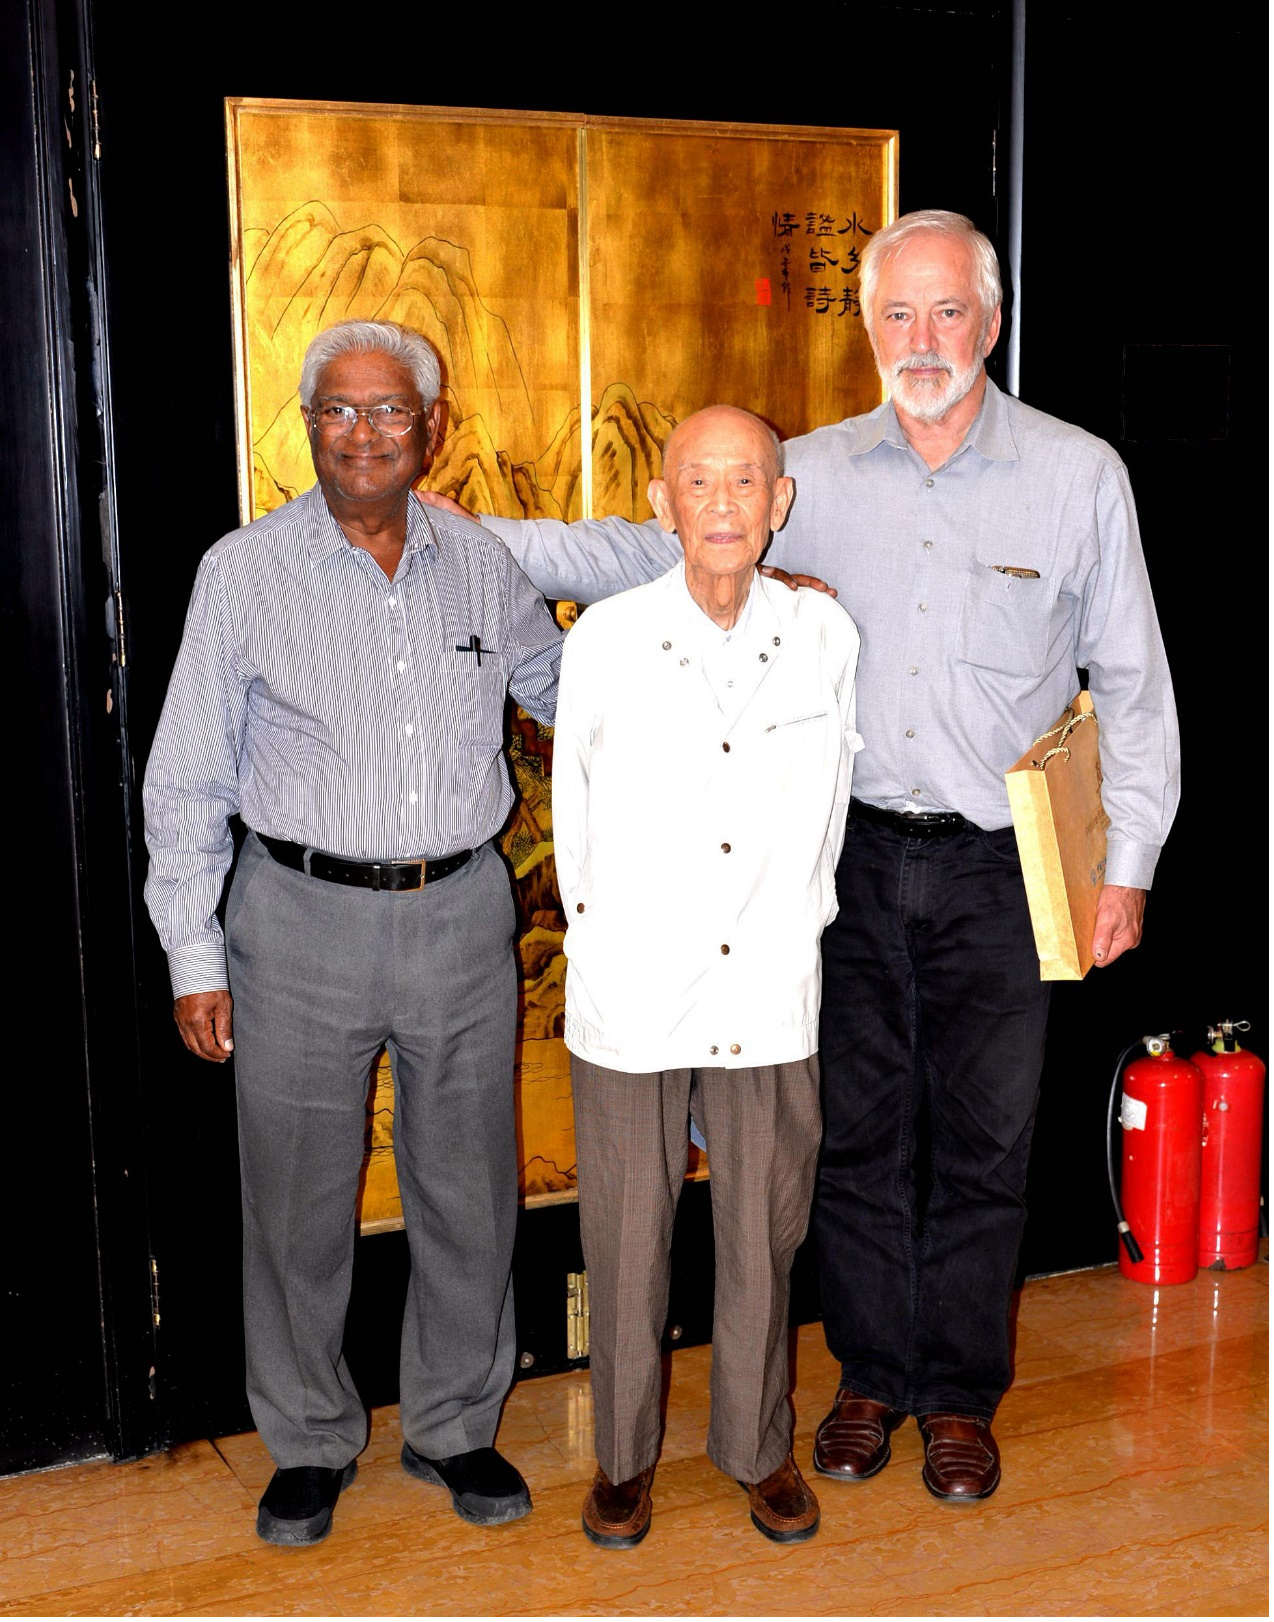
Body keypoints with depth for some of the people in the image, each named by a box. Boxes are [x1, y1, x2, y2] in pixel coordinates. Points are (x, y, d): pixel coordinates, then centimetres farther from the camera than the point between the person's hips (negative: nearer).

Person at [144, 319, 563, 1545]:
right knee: (298, 1207, 8)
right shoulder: (245, 573, -4)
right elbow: (187, 782, -1)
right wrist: (194, 957, -4)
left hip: (462, 915, 3)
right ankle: (310, 1443, 30)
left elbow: (567, 687, 22)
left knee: (469, 1196, 12)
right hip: (303, 922, -2)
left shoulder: (482, 565, 4)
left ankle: (454, 1428, 33)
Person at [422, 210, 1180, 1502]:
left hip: (999, 869, -2)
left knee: (981, 1141, 9)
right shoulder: (815, 473, 3)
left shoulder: (1078, 475, -2)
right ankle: (872, 1375, 31)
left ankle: (960, 1394, 29)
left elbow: (1134, 688, 2)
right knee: (857, 1128, 12)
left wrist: (1128, 864, -1)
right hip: (855, 856, 2)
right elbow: (654, 552, 5)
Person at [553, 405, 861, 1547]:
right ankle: (625, 1452, 31)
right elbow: (574, 812, 5)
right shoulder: (605, 640, -6)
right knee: (627, 1238, 10)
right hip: (632, 995, -1)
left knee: (764, 1236, 13)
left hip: (774, 999, 1)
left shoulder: (827, 638, -2)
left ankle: (758, 1445, 34)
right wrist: (600, 941, 10)